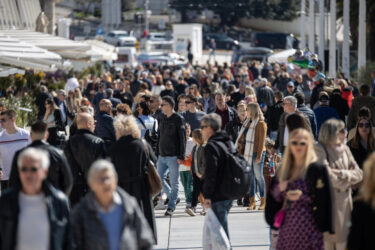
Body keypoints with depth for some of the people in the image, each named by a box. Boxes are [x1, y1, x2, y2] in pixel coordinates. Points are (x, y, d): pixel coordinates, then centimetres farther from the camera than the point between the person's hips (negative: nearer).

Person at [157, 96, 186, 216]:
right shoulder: (162, 119, 14)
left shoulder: (178, 119, -7)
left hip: (173, 156, -7)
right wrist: (158, 154, 13)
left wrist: (181, 156, -15)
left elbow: (183, 138, -10)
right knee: (159, 179, 2)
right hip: (162, 156, 7)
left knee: (174, 182, -1)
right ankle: (172, 197, 20)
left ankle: (171, 206, 5)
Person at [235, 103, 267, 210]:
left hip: (257, 153, -7)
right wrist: (240, 151, 10)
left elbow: (262, 141, -11)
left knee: (258, 176, -3)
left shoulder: (261, 124, -8)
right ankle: (252, 201, 8)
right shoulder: (247, 122, 15)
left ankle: (263, 201, 4)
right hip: (248, 153, 7)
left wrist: (259, 155, -17)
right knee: (250, 177, 5)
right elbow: (242, 137, 17)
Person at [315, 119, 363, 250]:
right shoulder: (320, 149, -9)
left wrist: (345, 174, -11)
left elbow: (358, 173, 9)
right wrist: (343, 184, -5)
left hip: (345, 199, 6)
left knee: (344, 239, 4)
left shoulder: (345, 149, 11)